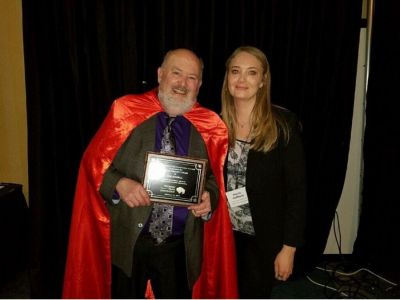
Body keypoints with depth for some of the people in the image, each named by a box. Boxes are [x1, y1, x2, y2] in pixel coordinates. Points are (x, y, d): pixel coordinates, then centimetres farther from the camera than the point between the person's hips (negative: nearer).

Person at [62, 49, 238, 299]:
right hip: (128, 240, -1)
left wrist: (209, 197, -14)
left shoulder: (209, 126, -1)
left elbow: (214, 177, 7)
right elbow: (94, 162, -3)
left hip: (181, 246, 2)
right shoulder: (125, 111, -6)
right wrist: (119, 184, -22)